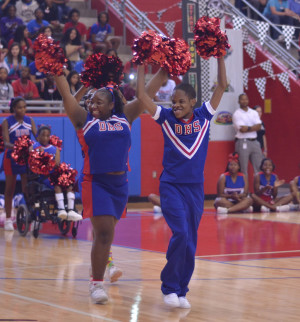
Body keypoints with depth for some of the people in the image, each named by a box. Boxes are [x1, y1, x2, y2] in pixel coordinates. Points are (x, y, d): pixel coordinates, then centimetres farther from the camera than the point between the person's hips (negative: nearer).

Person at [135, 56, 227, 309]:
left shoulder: (203, 117, 1)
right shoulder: (166, 118, -2)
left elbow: (222, 86, -2)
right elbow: (142, 96, -8)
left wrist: (220, 57, -6)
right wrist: (142, 65, -10)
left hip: (195, 188, 3)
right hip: (171, 186, -2)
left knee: (190, 243, 5)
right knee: (180, 234, -17)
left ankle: (181, 291, 16)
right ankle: (169, 287, -4)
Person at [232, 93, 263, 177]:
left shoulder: (254, 113, 14)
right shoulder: (237, 114, -2)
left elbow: (259, 126, 1)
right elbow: (242, 129, -12)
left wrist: (247, 128, -10)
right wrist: (253, 127, -1)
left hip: (254, 142, 5)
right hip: (243, 142, -5)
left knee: (259, 167, 3)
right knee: (243, 168, -5)